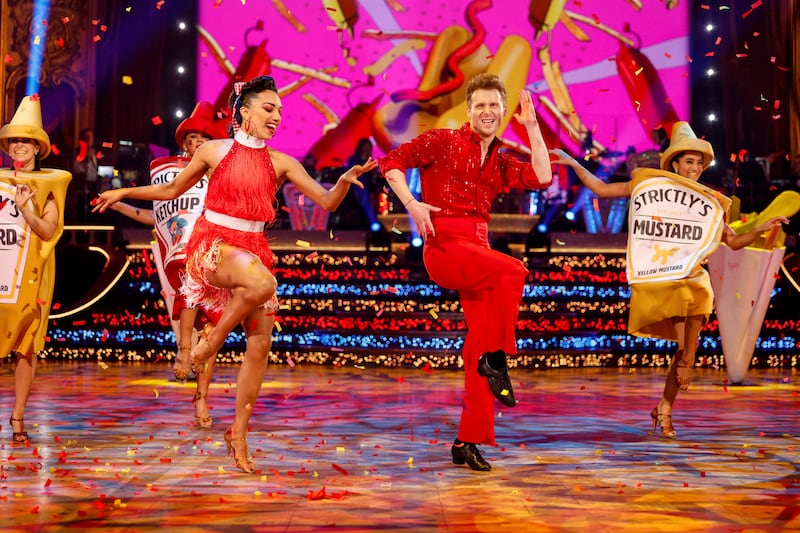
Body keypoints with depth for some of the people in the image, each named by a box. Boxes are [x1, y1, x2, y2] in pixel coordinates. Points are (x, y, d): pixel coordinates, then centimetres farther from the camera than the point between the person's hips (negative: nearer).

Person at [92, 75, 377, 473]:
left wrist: (345, 180, -18)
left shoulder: (280, 163, 7)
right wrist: (123, 192, 18)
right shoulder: (214, 151, 4)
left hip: (252, 248, 4)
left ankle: (239, 434, 12)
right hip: (212, 243, -4)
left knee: (261, 343, -2)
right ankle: (213, 339, -10)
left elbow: (327, 201, 2)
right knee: (263, 282, -37)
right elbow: (172, 190, 17)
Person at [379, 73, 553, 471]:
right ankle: (496, 357, -19)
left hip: (477, 249, 6)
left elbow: (542, 177, 4)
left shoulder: (500, 162, 18)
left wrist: (532, 127, 6)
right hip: (444, 245, -6)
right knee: (512, 271, -32)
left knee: (478, 343, 1)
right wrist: (412, 204, -14)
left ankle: (468, 441, 7)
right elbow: (392, 162, 0)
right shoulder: (443, 141, 3)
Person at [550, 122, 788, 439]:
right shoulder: (647, 183, 7)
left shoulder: (709, 203, 11)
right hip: (656, 281, -3)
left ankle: (665, 410, 12)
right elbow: (601, 189, 10)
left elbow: (735, 242, 14)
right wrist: (573, 163, 4)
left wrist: (762, 229, -2)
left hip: (692, 280, 3)